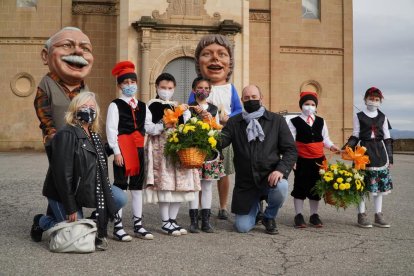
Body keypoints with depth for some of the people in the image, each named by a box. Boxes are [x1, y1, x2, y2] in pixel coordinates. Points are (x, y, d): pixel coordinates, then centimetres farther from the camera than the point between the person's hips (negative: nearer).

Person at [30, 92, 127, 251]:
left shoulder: (94, 135, 8)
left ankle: (98, 230, 11)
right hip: (64, 194, -7)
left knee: (120, 198, -7)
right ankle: (42, 222, 19)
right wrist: (70, 209, -23)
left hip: (89, 189, 8)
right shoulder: (66, 135, -19)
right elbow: (63, 173, -23)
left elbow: (99, 165, 12)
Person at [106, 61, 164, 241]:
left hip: (139, 150, 6)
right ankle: (118, 226, 7)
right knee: (120, 186, -1)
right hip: (123, 150, -6)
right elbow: (111, 129, -10)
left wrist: (163, 126, -7)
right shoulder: (115, 105, -3)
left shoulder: (142, 106, 16)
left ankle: (138, 224, 20)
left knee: (137, 186, 11)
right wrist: (116, 152, -17)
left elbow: (149, 127, 12)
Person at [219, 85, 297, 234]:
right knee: (242, 227, -5)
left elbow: (291, 149, 0)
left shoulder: (277, 120, 3)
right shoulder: (234, 122, 6)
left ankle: (269, 217, -1)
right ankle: (255, 207, 32)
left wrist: (281, 169, -18)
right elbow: (221, 142, -6)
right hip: (245, 182, 1)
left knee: (281, 187, -35)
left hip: (270, 176, -1)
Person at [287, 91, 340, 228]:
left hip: (318, 160, 4)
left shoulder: (321, 121, 10)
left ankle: (314, 215, 20)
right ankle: (298, 215, 12)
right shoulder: (294, 122, -3)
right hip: (302, 160, -4)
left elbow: (325, 138, 13)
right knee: (300, 187, 2)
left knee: (316, 187, 10)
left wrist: (331, 146, -8)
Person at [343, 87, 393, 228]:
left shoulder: (382, 117, 9)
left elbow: (387, 138, 11)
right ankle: (362, 215, 5)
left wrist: (390, 157, 7)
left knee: (380, 184, 5)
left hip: (380, 151, 3)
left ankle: (378, 216, 14)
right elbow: (355, 136, 3)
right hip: (364, 150, -3)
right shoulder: (359, 116, 2)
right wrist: (346, 147, -13)